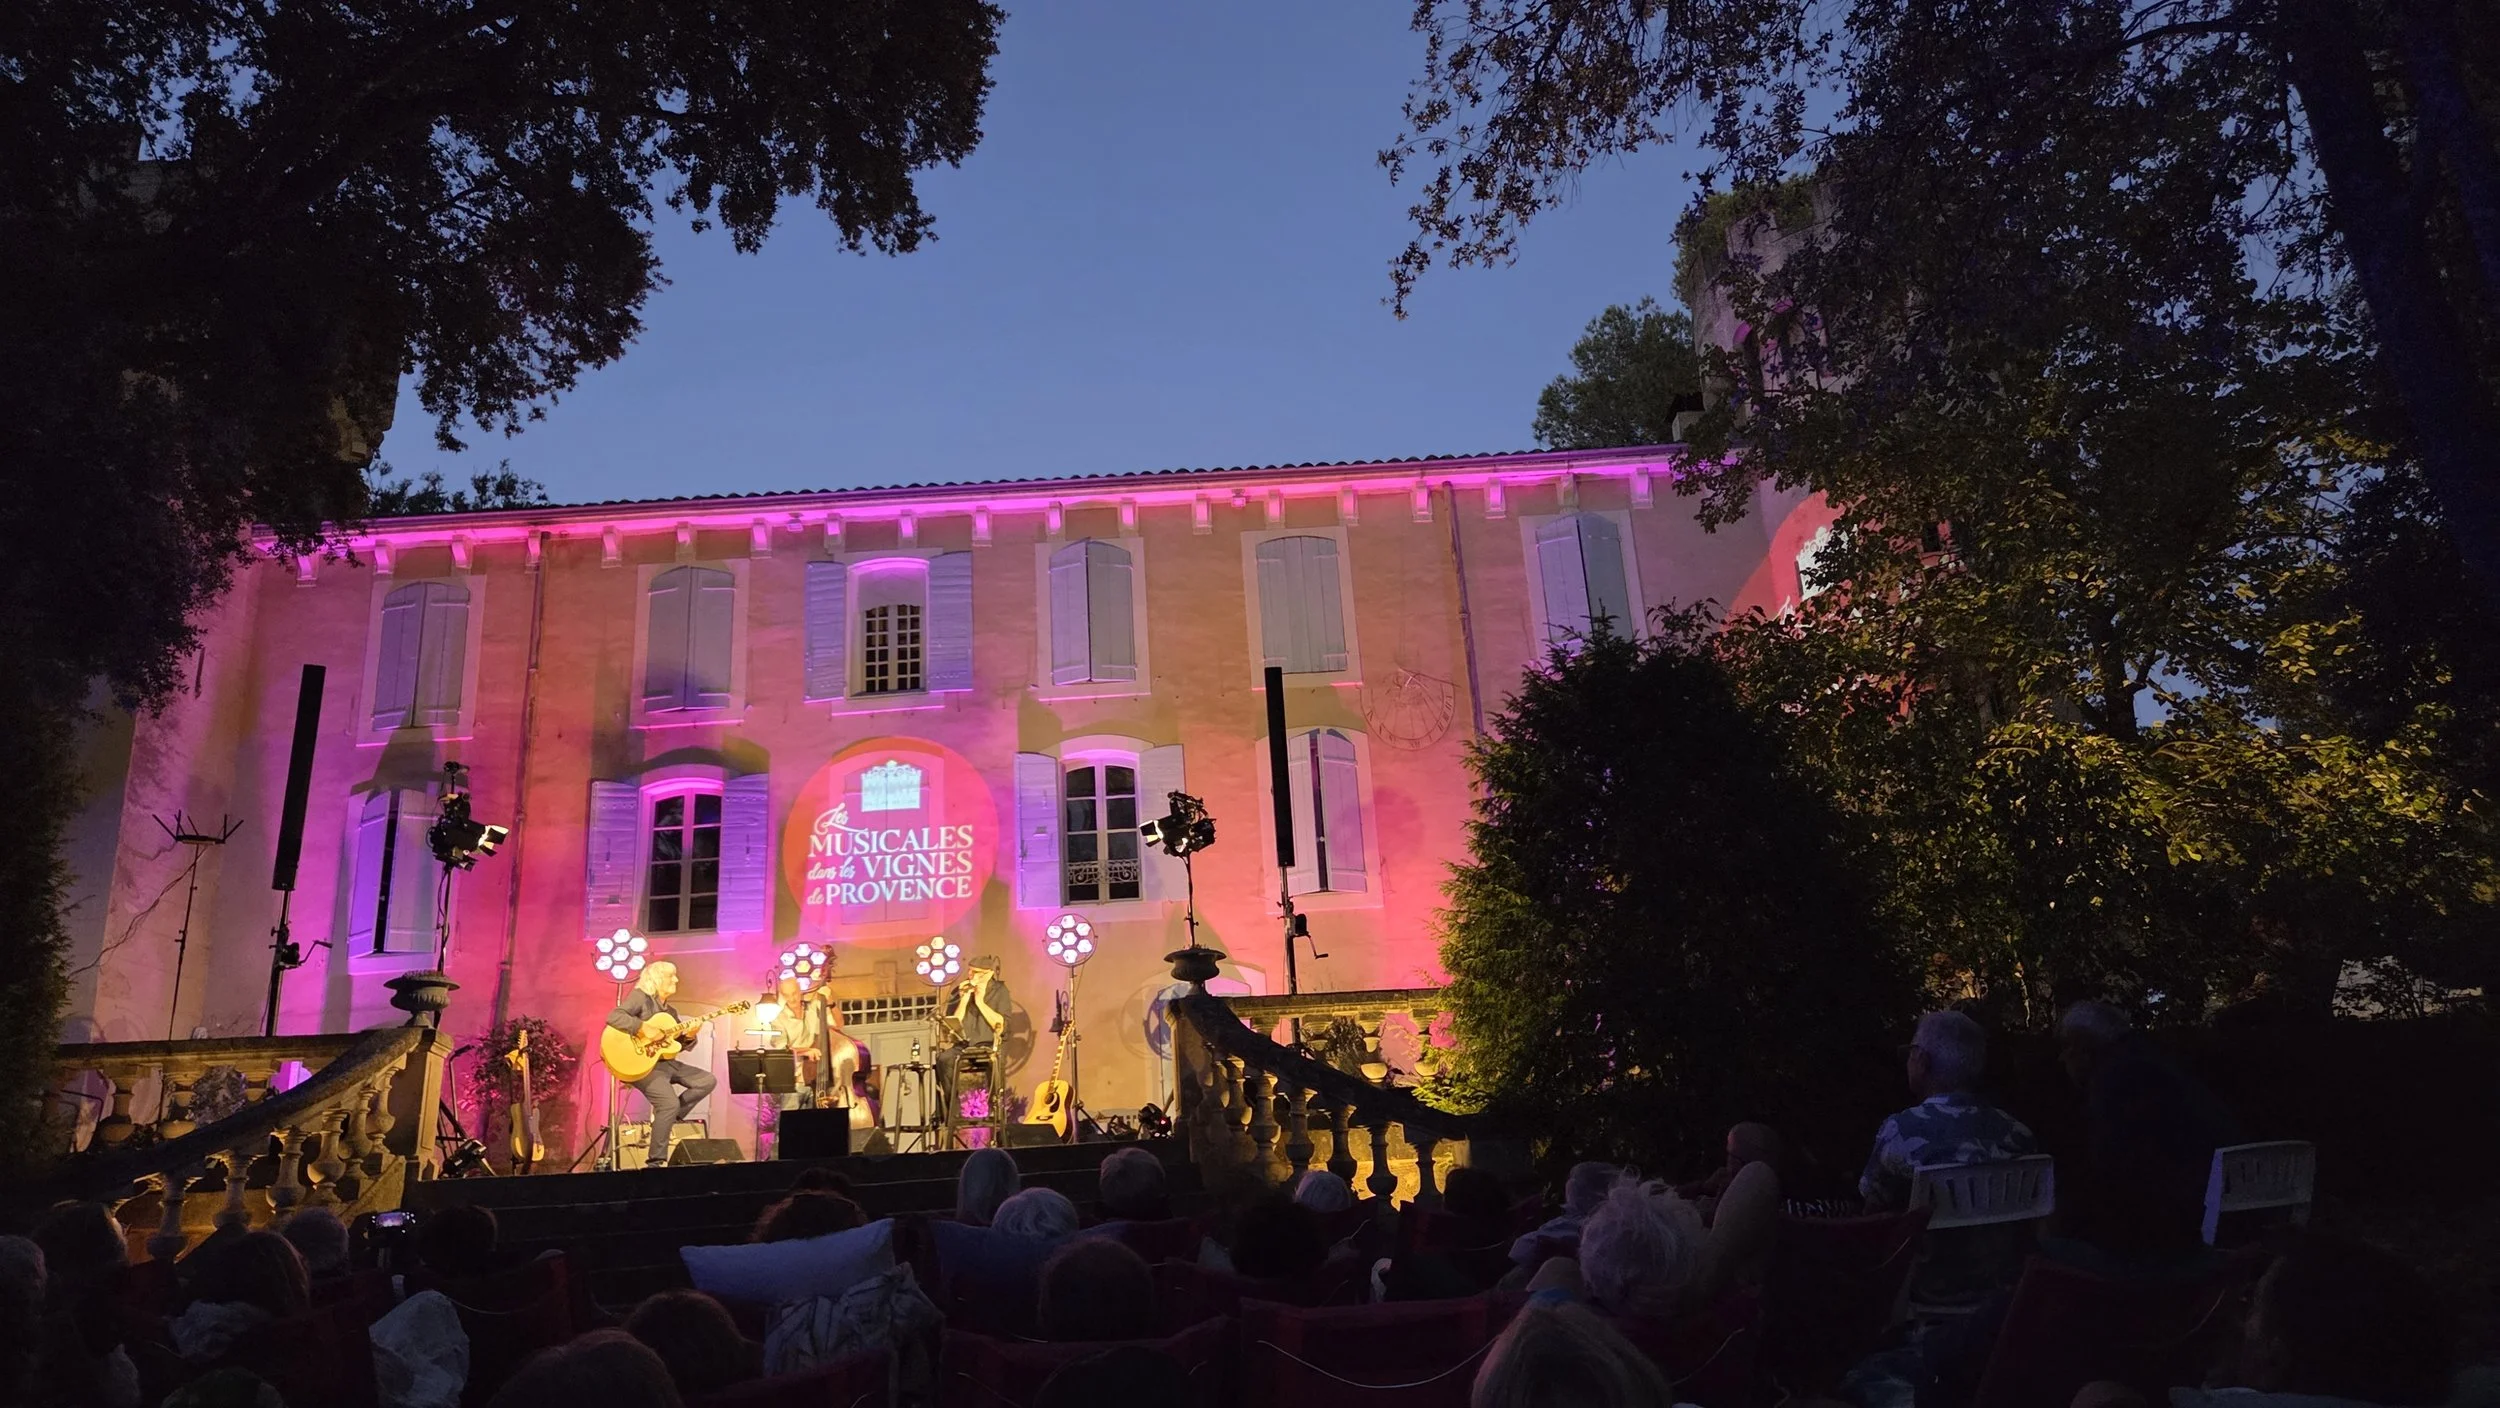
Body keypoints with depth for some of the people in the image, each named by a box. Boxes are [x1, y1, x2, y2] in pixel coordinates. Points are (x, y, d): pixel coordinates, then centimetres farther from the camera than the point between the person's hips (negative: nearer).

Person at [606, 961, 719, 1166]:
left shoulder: (670, 1011, 18)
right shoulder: (640, 997, -6)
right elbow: (613, 1017, -23)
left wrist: (689, 1036, -5)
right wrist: (643, 1029, -29)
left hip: (667, 1062, 9)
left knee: (708, 1081, 1)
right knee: (670, 1103, -27)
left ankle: (666, 1117, 7)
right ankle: (656, 1162, -15)